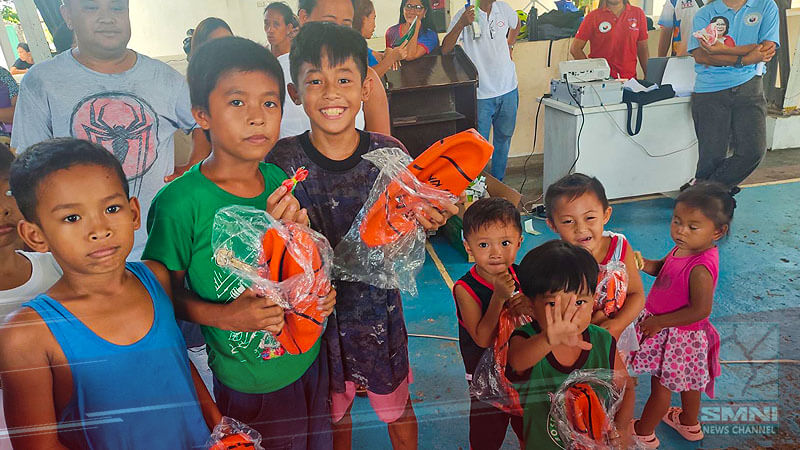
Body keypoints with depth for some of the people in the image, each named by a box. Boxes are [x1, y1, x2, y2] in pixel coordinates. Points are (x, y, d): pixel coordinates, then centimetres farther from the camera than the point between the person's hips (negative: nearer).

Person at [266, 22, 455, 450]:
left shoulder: (389, 153, -12)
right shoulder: (283, 161, -15)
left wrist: (423, 225, -25)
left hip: (378, 306, 1)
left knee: (396, 406, 22)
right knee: (334, 412, 24)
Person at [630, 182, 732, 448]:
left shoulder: (700, 269, -34)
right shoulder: (685, 248, -8)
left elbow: (700, 310, -31)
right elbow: (662, 268, 9)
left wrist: (658, 322, -22)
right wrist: (642, 263, -12)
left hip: (676, 337, -8)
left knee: (661, 385, 13)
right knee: (687, 381, 29)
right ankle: (690, 424, 52)